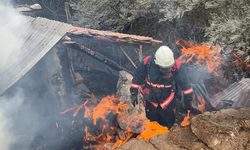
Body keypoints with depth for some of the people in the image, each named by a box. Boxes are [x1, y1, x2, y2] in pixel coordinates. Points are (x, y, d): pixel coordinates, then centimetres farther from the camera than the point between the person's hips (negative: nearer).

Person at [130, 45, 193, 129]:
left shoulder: (176, 66, -25)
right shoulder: (147, 62, -25)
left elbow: (184, 83, -13)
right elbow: (137, 77, -9)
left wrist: (188, 99, -8)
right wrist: (134, 93, -7)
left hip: (168, 103, 0)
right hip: (151, 101, 0)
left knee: (168, 126, 21)